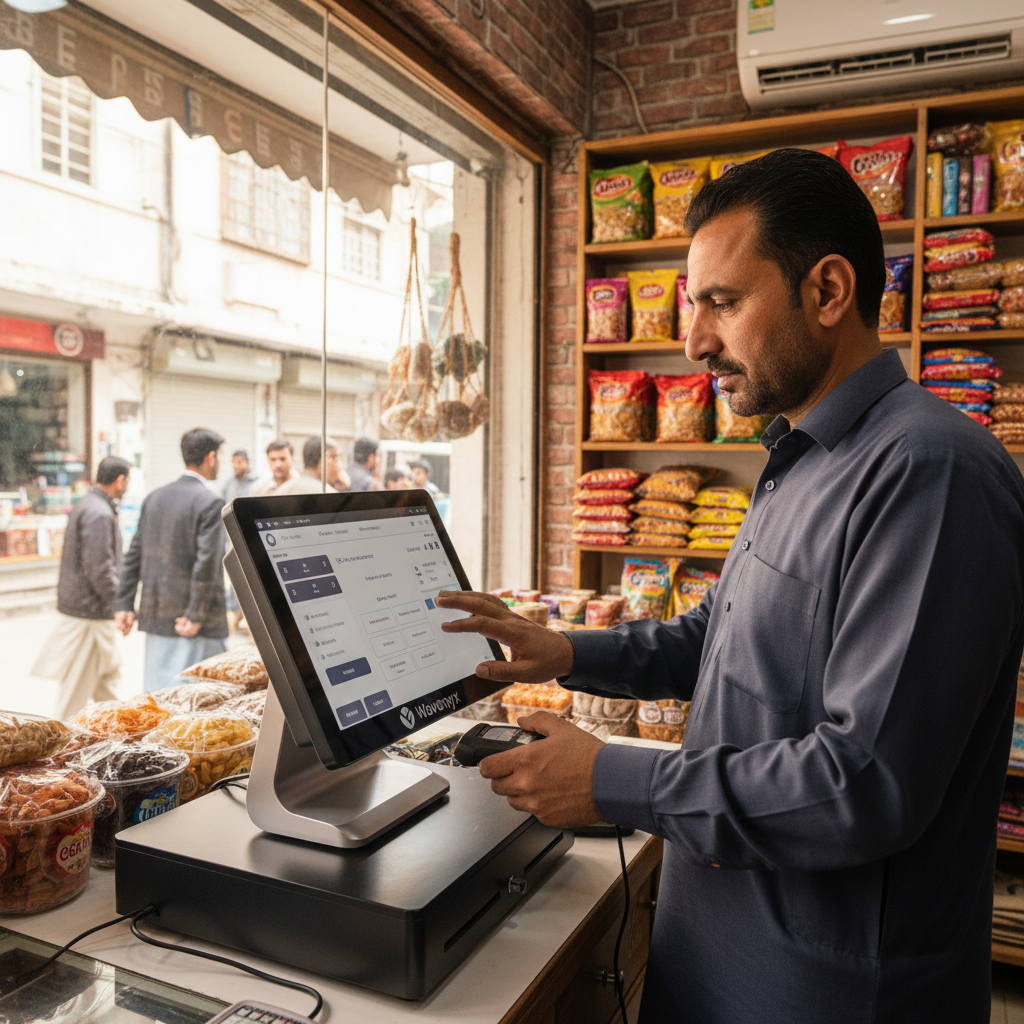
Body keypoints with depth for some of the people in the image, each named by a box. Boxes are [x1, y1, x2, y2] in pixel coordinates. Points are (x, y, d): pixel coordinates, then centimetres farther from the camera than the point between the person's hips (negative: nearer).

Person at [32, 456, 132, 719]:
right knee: (78, 683, 2)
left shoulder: (86, 505, 12)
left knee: (109, 673, 20)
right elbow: (98, 568, -26)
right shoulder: (99, 514, -21)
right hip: (90, 611, -10)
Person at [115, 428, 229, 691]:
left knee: (157, 690, 15)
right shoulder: (210, 502, -13)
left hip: (155, 617, 7)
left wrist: (125, 605, 13)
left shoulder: (154, 497, 9)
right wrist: (195, 616, -16)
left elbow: (134, 554, 10)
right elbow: (206, 562, -20)